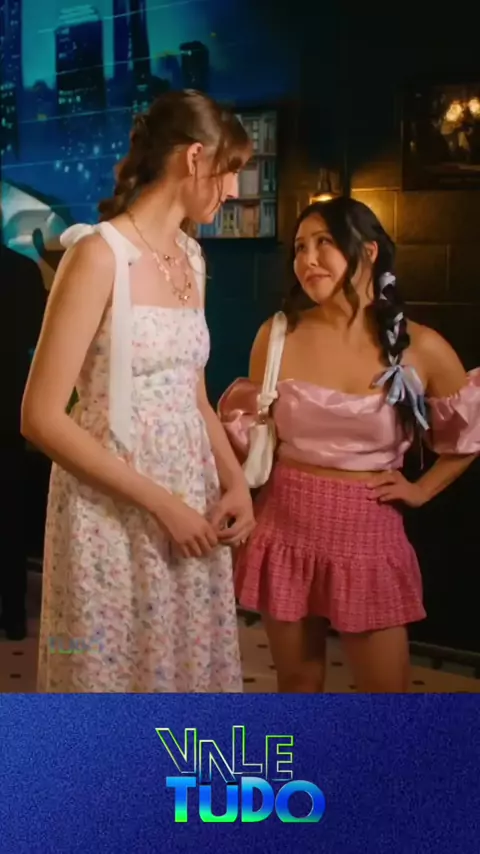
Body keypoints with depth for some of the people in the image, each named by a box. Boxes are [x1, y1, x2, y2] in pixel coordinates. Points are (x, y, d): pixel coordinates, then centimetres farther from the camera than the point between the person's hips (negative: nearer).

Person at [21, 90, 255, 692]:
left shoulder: (191, 257, 10)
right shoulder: (99, 254, -14)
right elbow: (42, 418, -17)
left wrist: (235, 480, 3)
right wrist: (160, 503, -16)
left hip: (192, 505, 7)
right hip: (114, 514, -7)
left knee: (186, 665, 15)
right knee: (114, 670, 7)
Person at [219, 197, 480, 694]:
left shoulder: (421, 348, -7)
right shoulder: (279, 335, -4)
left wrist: (421, 490, 5)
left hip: (369, 534, 0)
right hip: (287, 527, 1)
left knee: (386, 689, 7)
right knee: (298, 681, 13)